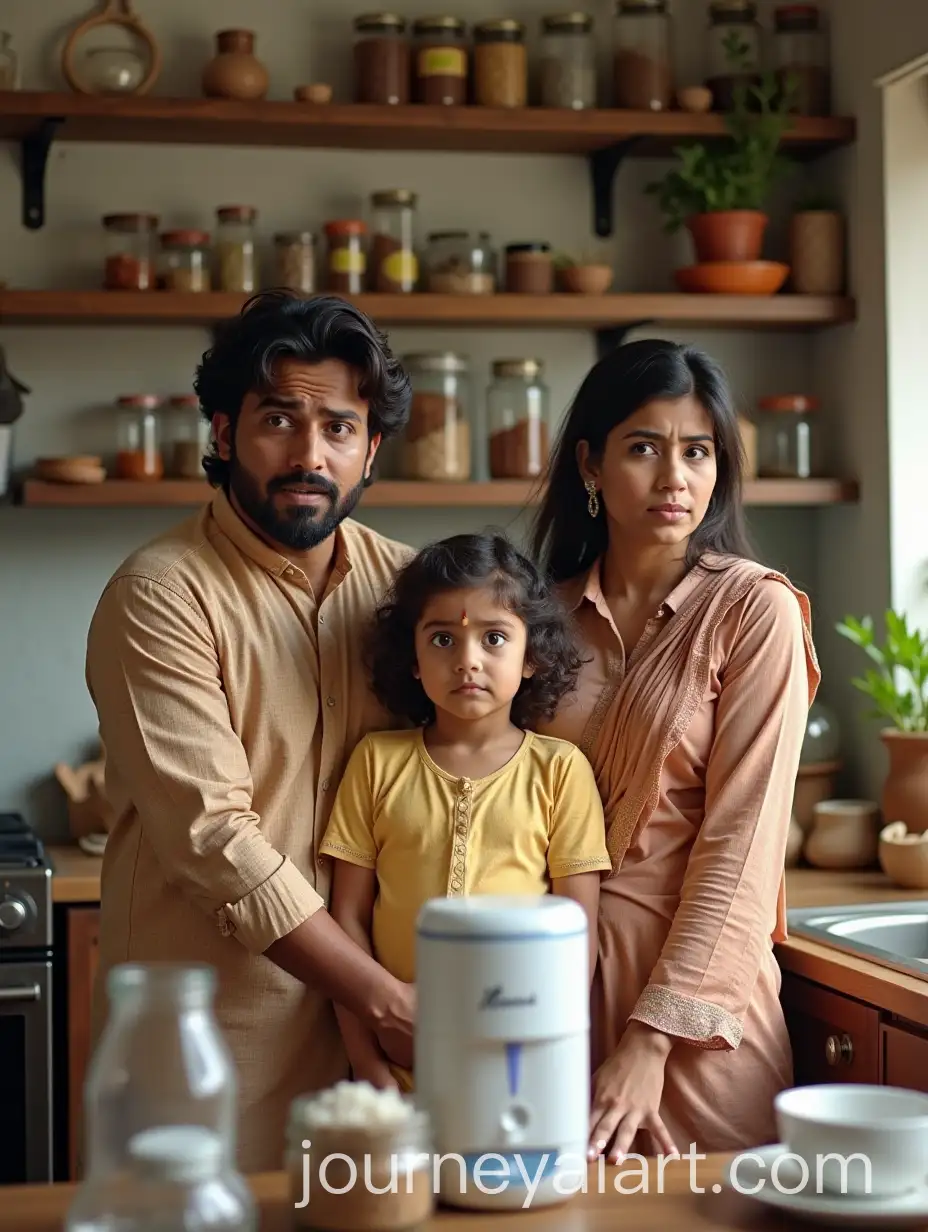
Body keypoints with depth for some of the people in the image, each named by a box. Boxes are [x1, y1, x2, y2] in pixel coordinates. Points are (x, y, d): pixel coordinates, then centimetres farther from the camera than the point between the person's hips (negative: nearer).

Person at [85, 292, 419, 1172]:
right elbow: (214, 839, -19)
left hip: (363, 1012, 5)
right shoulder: (160, 598, -14)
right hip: (213, 1027, -4)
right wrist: (388, 1000, -19)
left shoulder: (401, 584, 4)